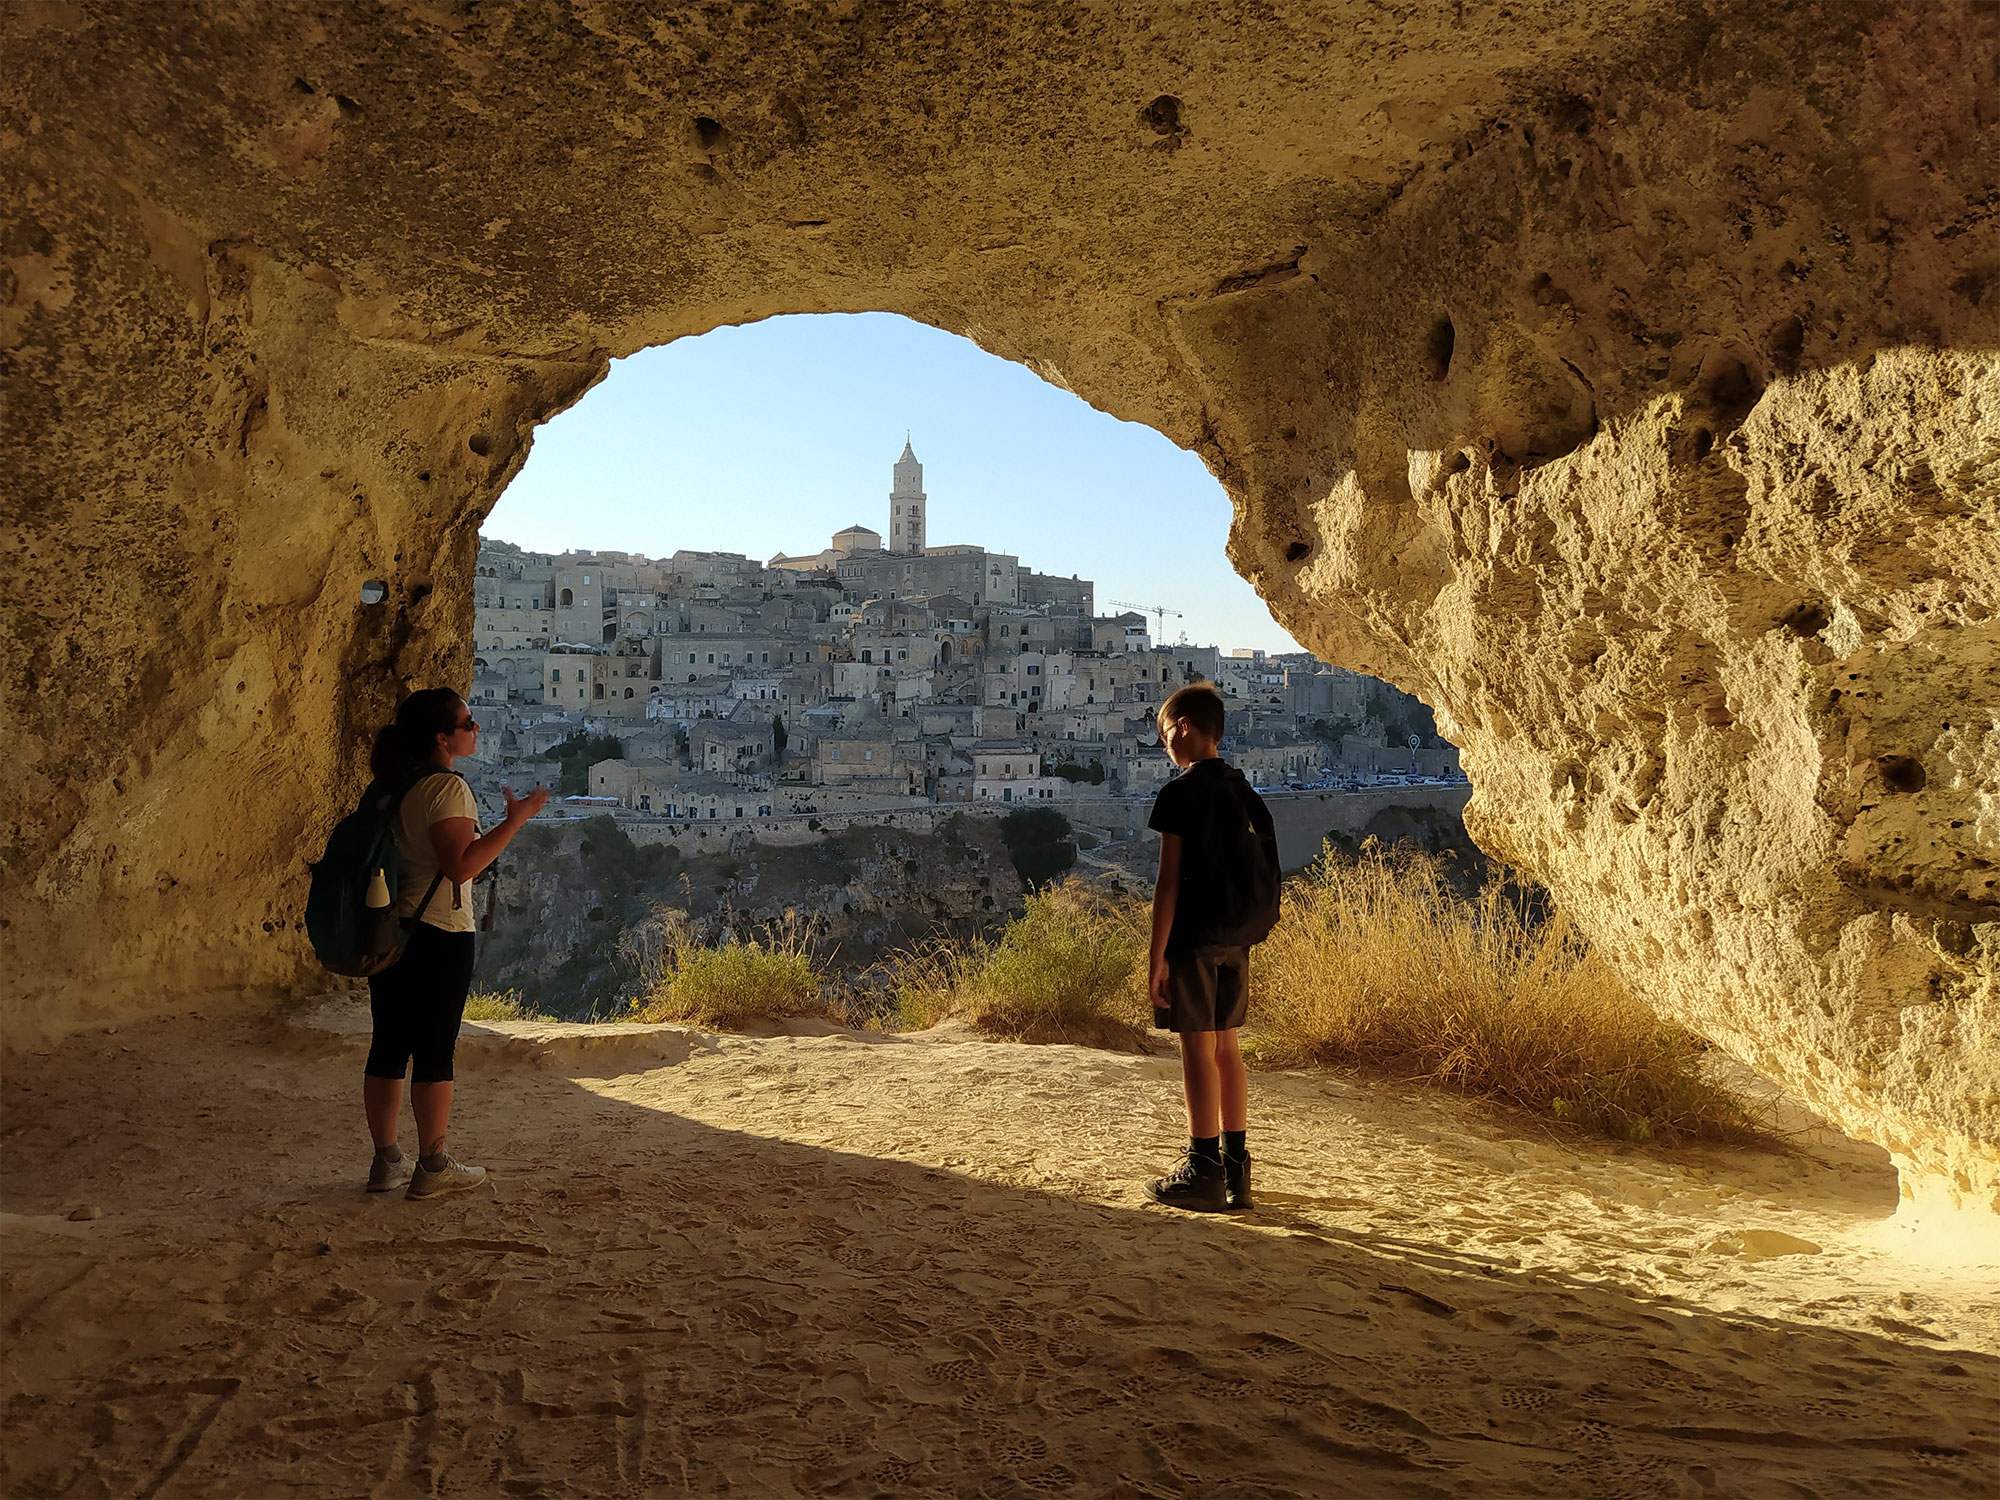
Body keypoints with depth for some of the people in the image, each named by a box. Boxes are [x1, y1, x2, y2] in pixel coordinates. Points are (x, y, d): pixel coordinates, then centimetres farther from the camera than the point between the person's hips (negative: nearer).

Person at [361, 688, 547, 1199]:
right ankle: (433, 1167, 8)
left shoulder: (390, 786, 10)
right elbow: (461, 866, -22)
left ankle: (386, 1161, 21)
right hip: (438, 935, -8)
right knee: (434, 1049, 0)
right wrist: (515, 819, -19)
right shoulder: (447, 787, -16)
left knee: (389, 1046, 12)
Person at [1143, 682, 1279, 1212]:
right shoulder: (1244, 791, 12)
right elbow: (1258, 872, 14)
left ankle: (1203, 1172, 3)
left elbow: (1170, 880, -14)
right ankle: (1235, 1168, 17)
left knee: (1197, 1048, -2)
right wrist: (1244, 934, 20)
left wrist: (1156, 956, -12)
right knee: (1225, 1046, 12)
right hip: (1237, 937, 7)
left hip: (1194, 935, -7)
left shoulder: (1180, 792, -11)